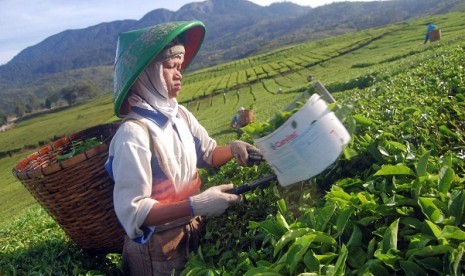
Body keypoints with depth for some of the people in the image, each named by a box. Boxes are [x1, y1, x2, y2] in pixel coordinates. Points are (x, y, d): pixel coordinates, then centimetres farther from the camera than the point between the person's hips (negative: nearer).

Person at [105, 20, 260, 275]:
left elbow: (209, 154, 10)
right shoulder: (133, 134, -26)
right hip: (156, 247, -6)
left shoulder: (180, 115, -5)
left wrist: (232, 149, -10)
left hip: (192, 233, 6)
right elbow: (132, 212, -27)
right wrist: (196, 205, -35)